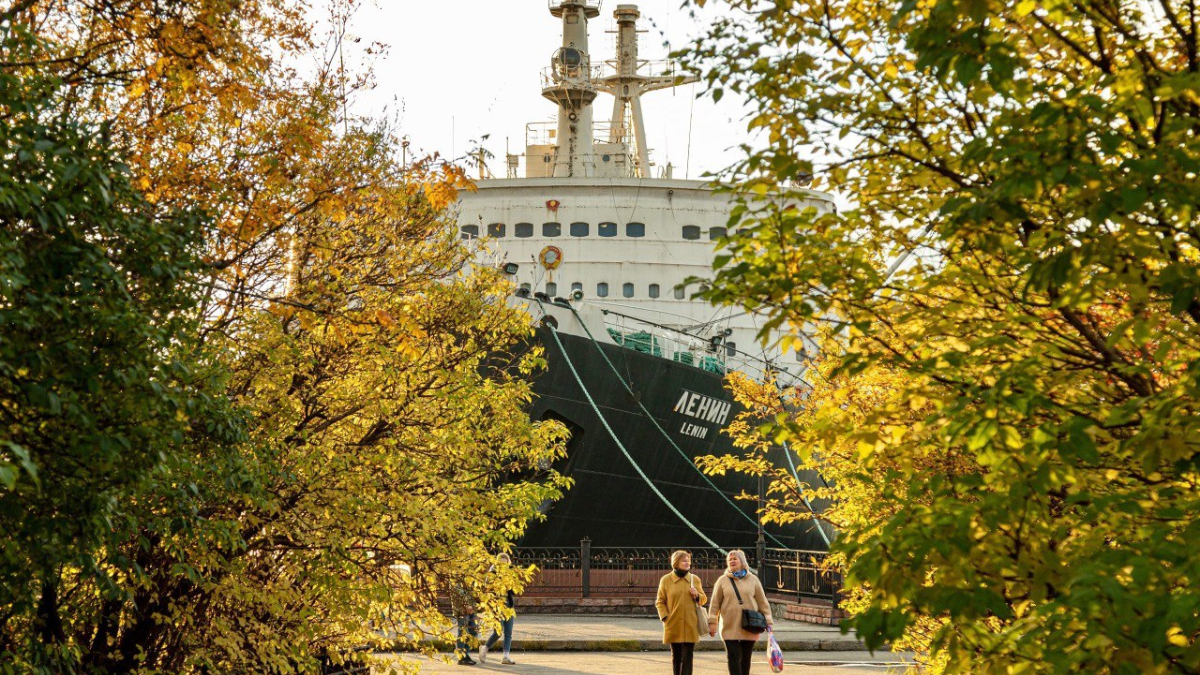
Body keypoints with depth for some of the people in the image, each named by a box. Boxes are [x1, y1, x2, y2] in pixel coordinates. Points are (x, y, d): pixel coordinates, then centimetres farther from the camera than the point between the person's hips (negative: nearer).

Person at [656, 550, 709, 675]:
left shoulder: (694, 579, 7)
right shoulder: (665, 580, 2)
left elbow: (704, 599, 15)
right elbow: (660, 601, 7)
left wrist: (697, 596, -7)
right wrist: (665, 617, -5)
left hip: (690, 626, 0)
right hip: (673, 625, 0)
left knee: (687, 658, -5)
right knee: (676, 657, 9)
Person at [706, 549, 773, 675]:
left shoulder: (753, 580, 6)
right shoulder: (723, 580, 4)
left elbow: (762, 602, 7)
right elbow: (715, 603, 4)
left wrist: (768, 622, 3)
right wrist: (712, 622, -1)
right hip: (730, 627, -1)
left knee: (746, 658, 8)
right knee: (733, 658, -7)